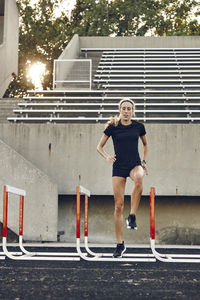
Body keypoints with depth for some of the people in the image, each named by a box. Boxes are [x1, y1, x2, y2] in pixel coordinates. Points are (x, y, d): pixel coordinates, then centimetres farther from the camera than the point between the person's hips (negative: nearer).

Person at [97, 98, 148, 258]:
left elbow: (145, 145, 23)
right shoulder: (112, 127, 2)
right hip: (119, 167, 0)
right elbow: (99, 147, 10)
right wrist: (107, 156, -8)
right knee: (119, 205, -3)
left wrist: (144, 161, 11)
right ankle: (120, 244, 7)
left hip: (135, 164, 0)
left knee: (139, 178, -39)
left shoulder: (139, 126, 6)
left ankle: (132, 217, -27)